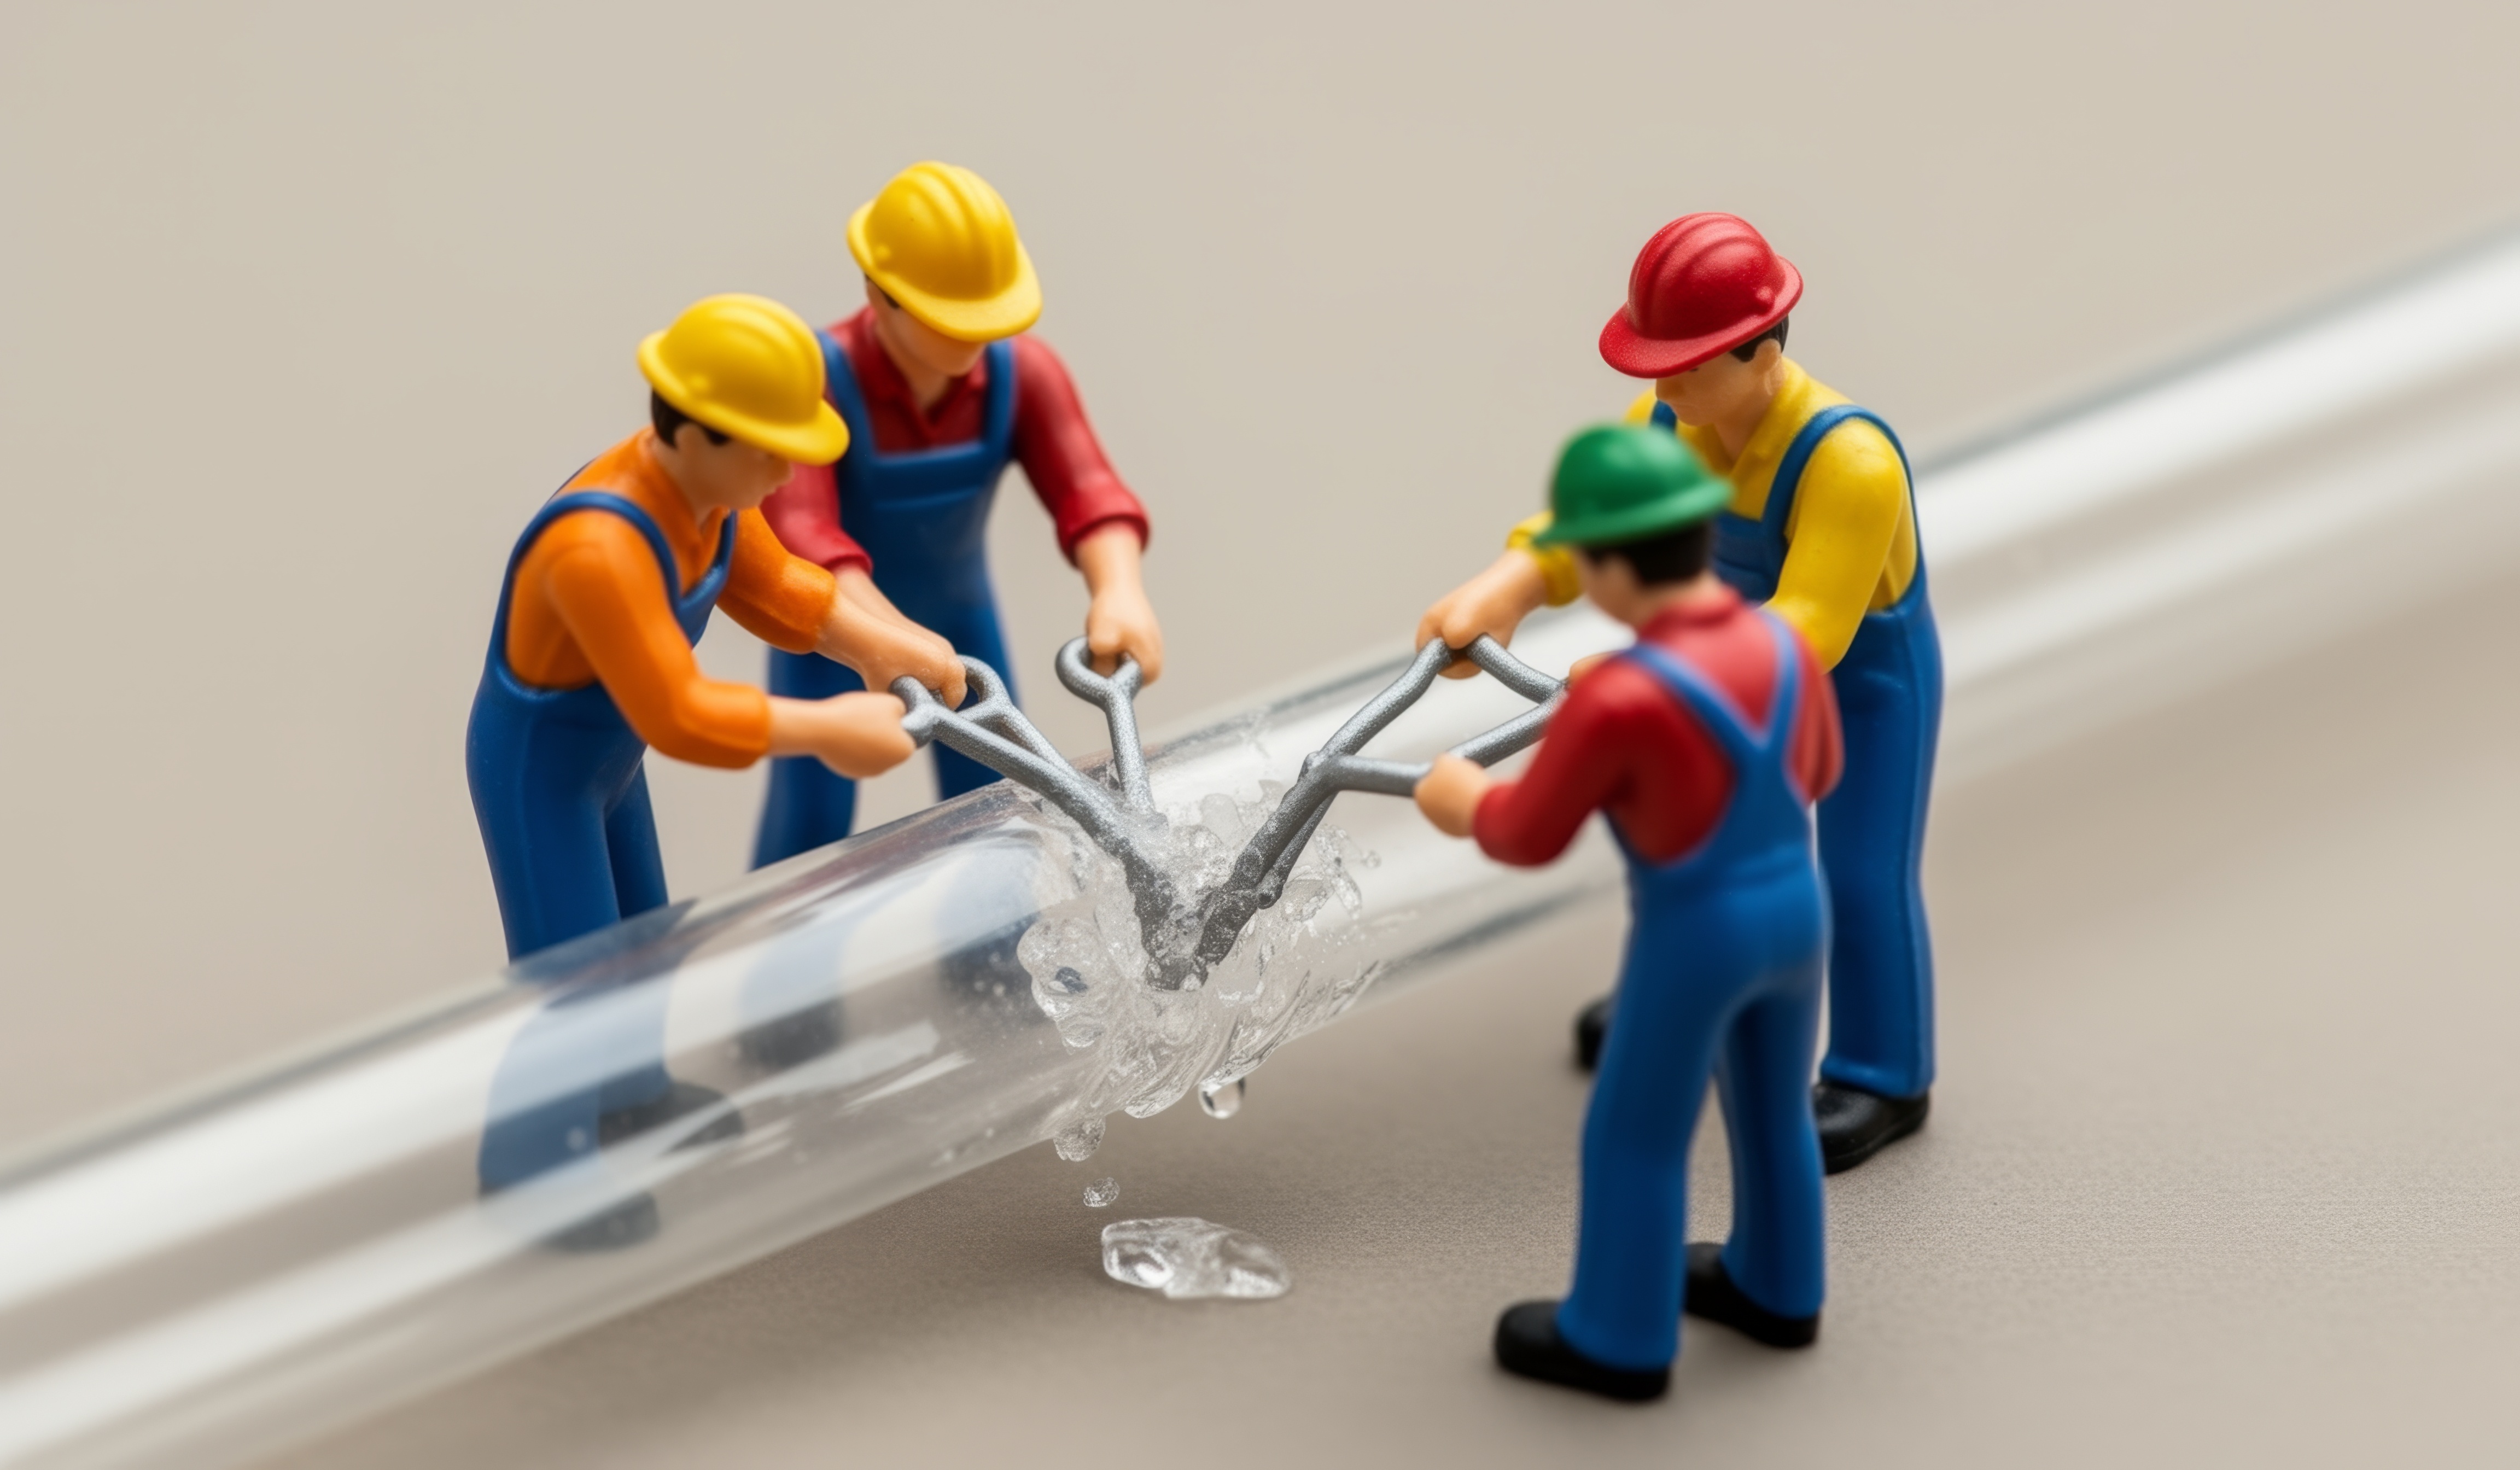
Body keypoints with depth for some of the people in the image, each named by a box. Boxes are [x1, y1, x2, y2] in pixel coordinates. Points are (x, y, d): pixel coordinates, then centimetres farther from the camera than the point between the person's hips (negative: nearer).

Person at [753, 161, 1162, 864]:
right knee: (811, 817, -6)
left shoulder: (1023, 370, -22)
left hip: (957, 612, 4)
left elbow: (1090, 495, -31)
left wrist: (1119, 592, -54)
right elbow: (804, 541, -45)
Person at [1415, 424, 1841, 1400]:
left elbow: (1529, 836, -14)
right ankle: (1775, 1288, 46)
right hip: (1796, 914, 6)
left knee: (1634, 1138, 15)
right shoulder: (1785, 643, -9)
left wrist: (1468, 803, 7)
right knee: (1772, 1106, 27)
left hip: (1692, 943, -6)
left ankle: (1621, 1336, 32)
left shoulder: (1613, 701, -29)